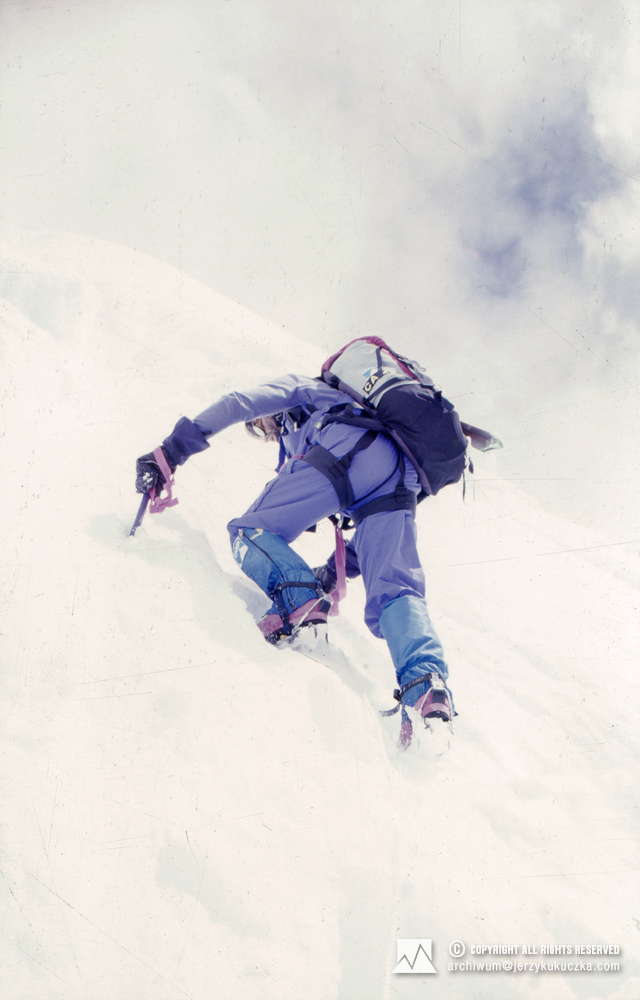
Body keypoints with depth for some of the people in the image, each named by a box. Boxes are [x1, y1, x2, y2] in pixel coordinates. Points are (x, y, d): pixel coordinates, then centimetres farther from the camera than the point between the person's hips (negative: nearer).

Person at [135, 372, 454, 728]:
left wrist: (172, 449, 10)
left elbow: (236, 405, 12)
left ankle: (297, 603, -29)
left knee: (250, 531, 0)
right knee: (393, 592, -3)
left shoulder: (298, 388, 33)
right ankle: (424, 681, -30)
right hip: (401, 476, 7)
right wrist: (336, 570, 38)